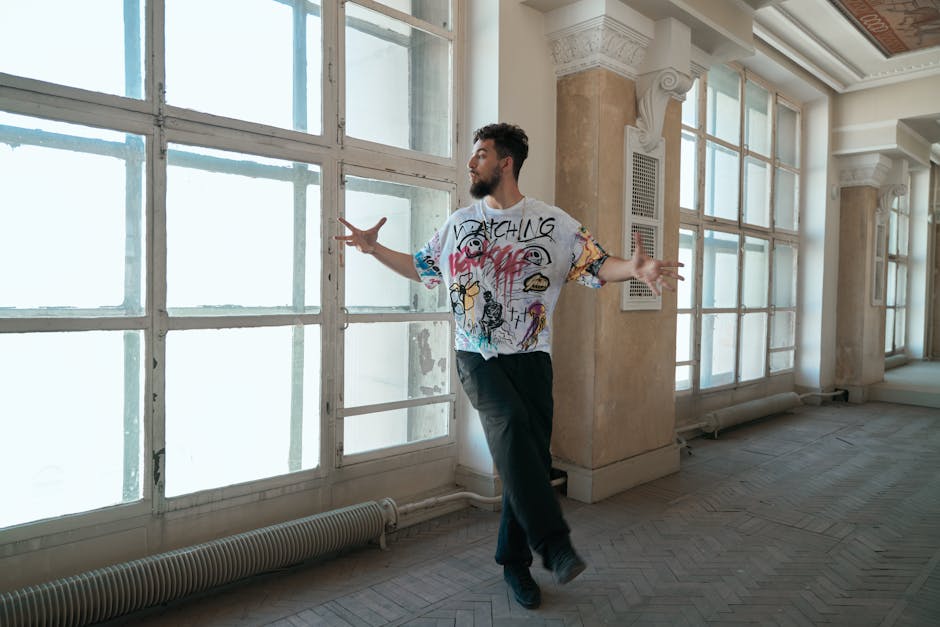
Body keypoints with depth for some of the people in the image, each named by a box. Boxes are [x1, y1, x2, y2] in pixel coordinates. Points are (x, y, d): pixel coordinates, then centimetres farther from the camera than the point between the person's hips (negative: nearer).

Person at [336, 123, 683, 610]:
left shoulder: (553, 223, 2)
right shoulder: (458, 223, 12)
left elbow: (597, 266, -3)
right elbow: (423, 268, 23)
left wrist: (635, 269, -23)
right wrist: (374, 249, 16)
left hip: (530, 358, 0)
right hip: (476, 355, 1)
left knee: (528, 458, 2)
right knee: (510, 423, -29)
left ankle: (515, 562, 22)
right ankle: (553, 543, -23)